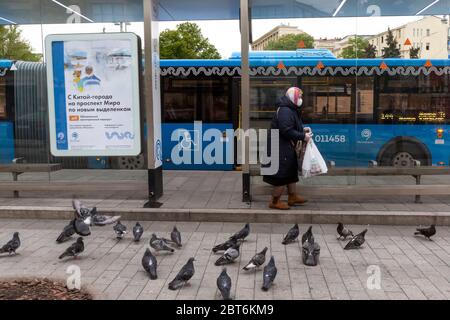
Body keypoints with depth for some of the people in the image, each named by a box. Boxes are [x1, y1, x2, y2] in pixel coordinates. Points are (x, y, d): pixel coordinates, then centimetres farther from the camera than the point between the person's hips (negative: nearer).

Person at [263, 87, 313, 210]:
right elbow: (287, 131, -27)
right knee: (282, 174, -4)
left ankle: (292, 197, 31)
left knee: (291, 171, 19)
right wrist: (303, 136, -20)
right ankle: (275, 201, 6)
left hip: (287, 147, 12)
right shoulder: (285, 111, -21)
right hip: (280, 148, -12)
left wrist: (303, 129, 6)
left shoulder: (291, 110, 14)